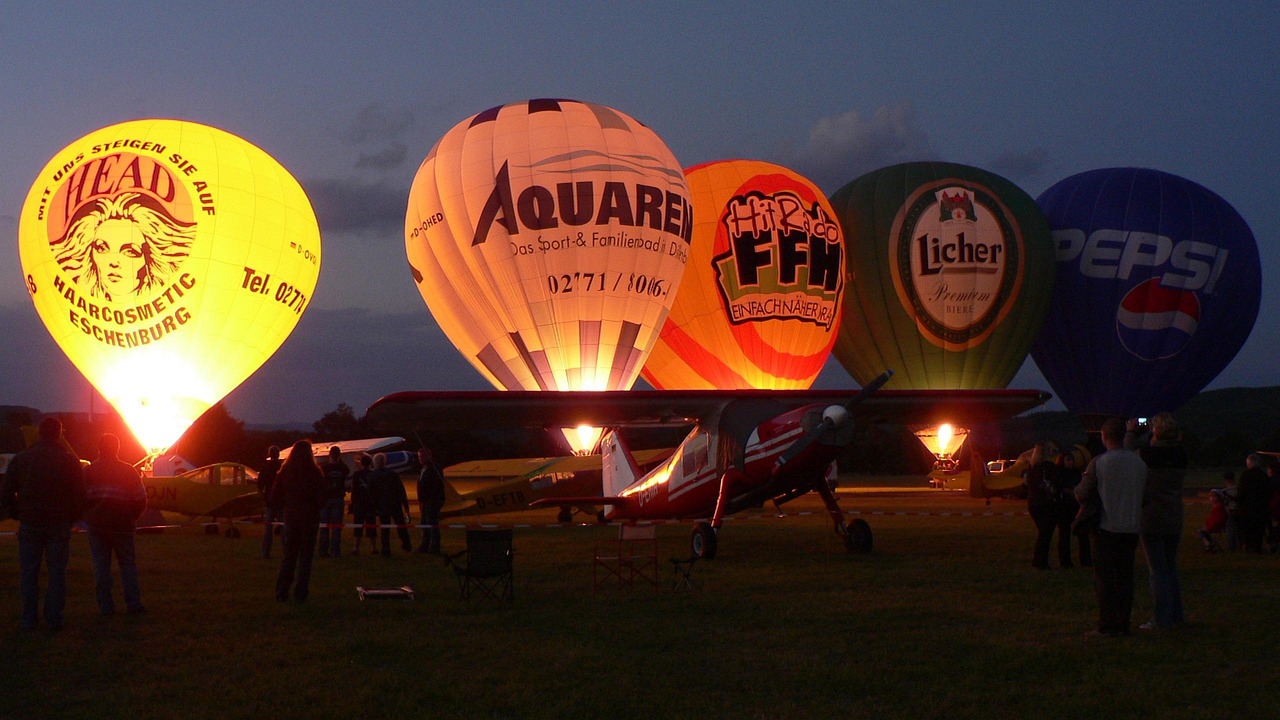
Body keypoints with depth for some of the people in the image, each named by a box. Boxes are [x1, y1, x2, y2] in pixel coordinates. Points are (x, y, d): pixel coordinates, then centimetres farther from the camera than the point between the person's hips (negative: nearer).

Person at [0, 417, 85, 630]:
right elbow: (79, 494, -4)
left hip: (30, 524, 1)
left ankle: (29, 619, 5)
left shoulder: (21, 459, 1)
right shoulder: (69, 460, -2)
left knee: (28, 573, 7)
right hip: (59, 524, -1)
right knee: (57, 572, 4)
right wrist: (71, 518, 9)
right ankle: (54, 618, 1)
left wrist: (17, 515, 13)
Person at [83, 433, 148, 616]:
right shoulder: (128, 471, 0)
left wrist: (88, 516, 14)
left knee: (101, 565, 5)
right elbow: (141, 499, -1)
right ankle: (133, 603, 1)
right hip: (123, 525, 0)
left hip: (97, 524, 0)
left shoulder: (88, 471, -1)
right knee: (128, 563, 7)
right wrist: (132, 518, 14)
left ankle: (105, 605, 2)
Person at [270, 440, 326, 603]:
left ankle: (281, 593, 8)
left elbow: (275, 497, 2)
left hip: (290, 517, 3)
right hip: (309, 518, -3)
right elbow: (323, 496, -12)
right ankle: (300, 594, 1)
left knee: (289, 555, 12)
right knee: (305, 556, 3)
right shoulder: (314, 472, -10)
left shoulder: (284, 472, 0)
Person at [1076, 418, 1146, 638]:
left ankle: (1107, 626, -3)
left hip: (1108, 528, -5)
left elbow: (1082, 495, -7)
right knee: (1125, 577, 11)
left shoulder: (1099, 463, -10)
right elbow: (1144, 496, 12)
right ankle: (1123, 624, 11)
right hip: (1132, 527, 5)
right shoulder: (1139, 463, 6)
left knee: (1104, 578, 0)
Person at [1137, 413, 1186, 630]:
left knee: (1156, 570, -2)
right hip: (1175, 518, 6)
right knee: (1171, 567, 17)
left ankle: (1161, 619, -2)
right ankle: (1175, 615, 22)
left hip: (1152, 517, -6)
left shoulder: (1147, 454, -16)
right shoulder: (1181, 455, -2)